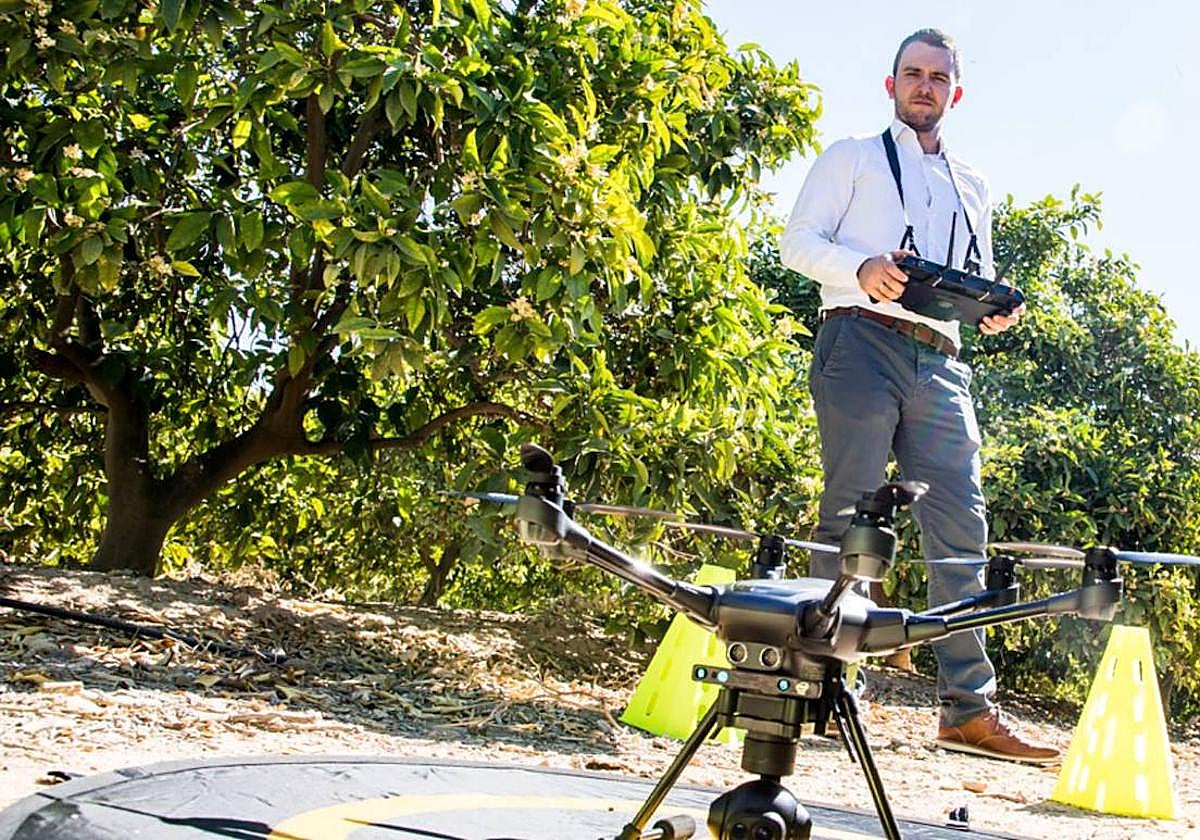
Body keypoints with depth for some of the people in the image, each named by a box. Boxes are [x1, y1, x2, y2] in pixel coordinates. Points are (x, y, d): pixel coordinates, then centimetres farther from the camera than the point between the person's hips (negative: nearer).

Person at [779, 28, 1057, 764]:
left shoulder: (973, 187, 28)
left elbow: (980, 282, 28)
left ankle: (970, 708, -7)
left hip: (940, 361, 4)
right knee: (853, 515, -8)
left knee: (961, 524, -5)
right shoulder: (853, 158, 15)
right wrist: (861, 268, -16)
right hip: (861, 342, -4)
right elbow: (798, 241, 4)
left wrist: (996, 310, 3)